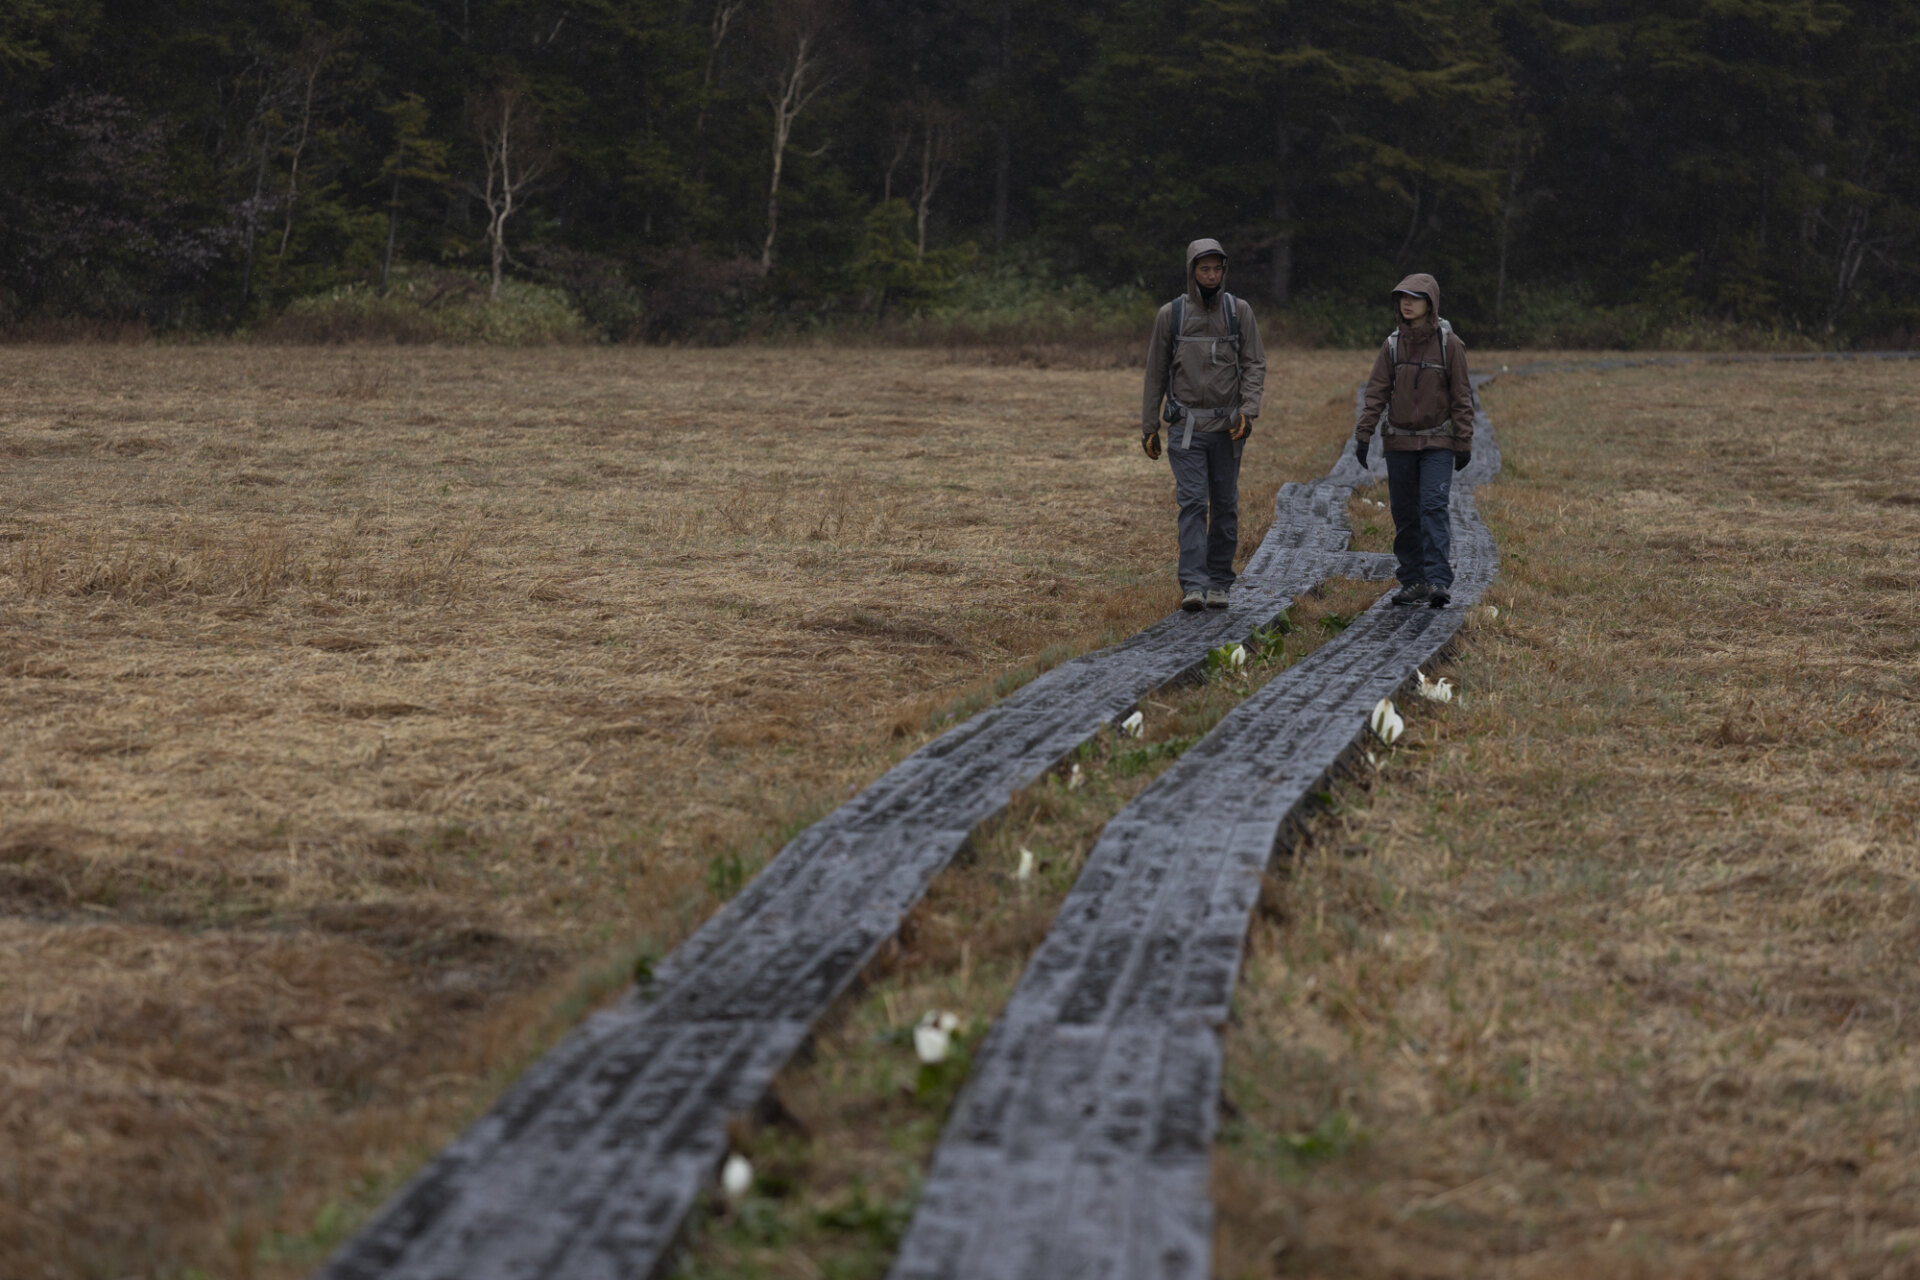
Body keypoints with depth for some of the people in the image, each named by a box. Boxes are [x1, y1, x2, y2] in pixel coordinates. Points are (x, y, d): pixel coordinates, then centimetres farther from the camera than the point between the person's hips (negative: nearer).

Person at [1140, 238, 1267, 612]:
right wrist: (1149, 426, 6)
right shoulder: (1171, 314, 3)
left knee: (1225, 506, 6)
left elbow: (1255, 364, 1)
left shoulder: (1239, 311, 4)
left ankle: (1219, 582, 15)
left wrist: (1248, 410, -14)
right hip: (1187, 426, -2)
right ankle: (1193, 585, -17)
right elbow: (1156, 373, 8)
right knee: (1193, 503, -12)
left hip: (1227, 427, 2)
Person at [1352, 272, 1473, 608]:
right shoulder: (1393, 344, 2)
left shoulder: (1449, 344, -6)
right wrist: (1363, 435, -6)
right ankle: (1413, 582, 13)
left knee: (1433, 507, -16)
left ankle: (1439, 580, -21)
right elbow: (1376, 392, 2)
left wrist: (1464, 443, -5)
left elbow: (1461, 397, -3)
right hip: (1399, 441, 3)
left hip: (1438, 442, -3)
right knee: (1405, 514, 5)